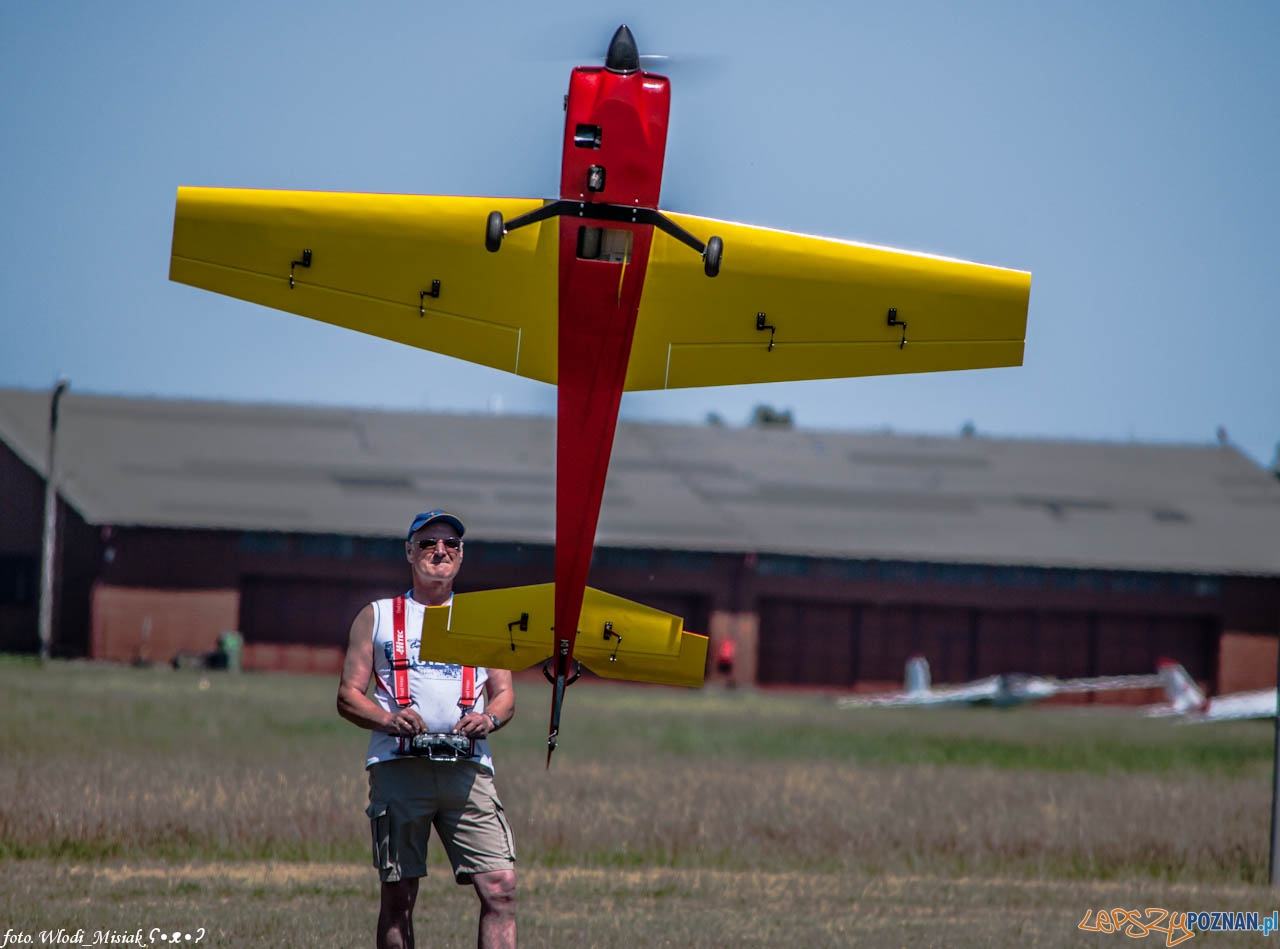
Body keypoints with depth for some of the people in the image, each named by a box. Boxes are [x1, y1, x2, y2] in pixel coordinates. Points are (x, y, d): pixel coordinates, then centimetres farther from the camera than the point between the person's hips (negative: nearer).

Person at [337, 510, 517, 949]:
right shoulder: (377, 617, 15)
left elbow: (505, 695, 17)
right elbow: (348, 696, 8)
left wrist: (489, 717, -6)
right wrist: (389, 718, -12)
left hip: (467, 768, 1)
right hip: (399, 765, -1)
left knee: (500, 889, -12)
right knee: (398, 896, -2)